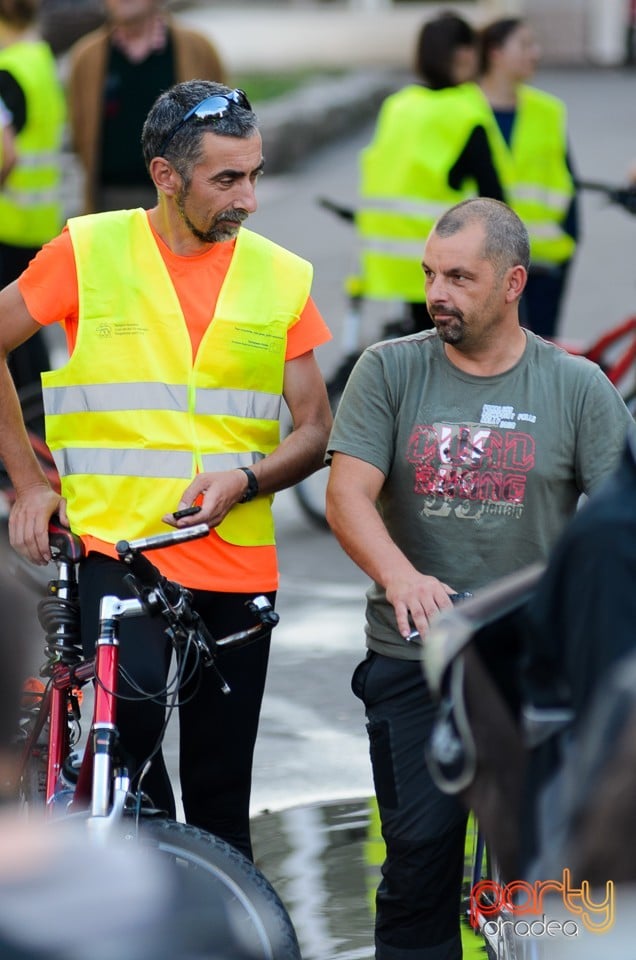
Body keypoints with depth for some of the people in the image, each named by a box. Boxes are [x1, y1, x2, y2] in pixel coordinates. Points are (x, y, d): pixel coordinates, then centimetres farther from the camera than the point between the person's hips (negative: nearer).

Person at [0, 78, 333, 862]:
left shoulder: (280, 278, 6)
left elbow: (314, 431, 8)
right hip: (115, 546, -3)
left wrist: (244, 479, -12)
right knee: (132, 702, -28)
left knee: (221, 800, 6)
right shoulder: (89, 253, 0)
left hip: (235, 564, 3)